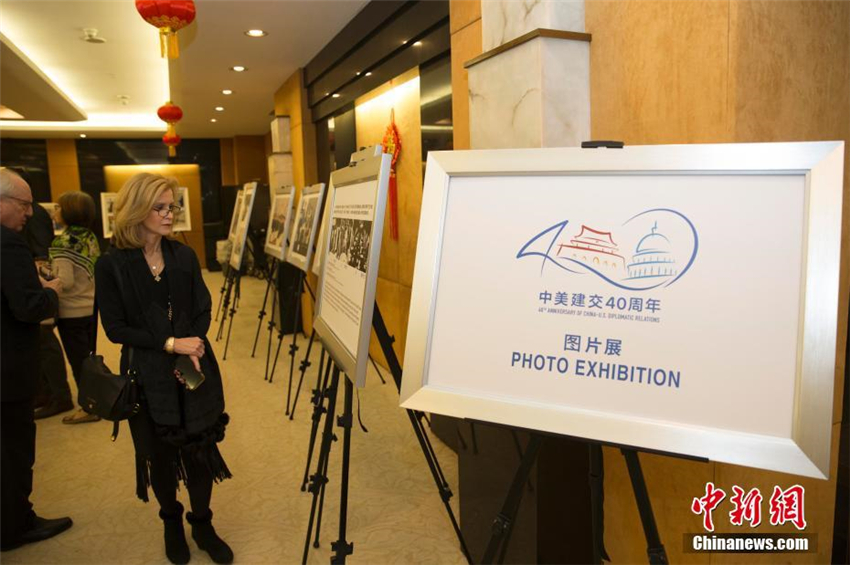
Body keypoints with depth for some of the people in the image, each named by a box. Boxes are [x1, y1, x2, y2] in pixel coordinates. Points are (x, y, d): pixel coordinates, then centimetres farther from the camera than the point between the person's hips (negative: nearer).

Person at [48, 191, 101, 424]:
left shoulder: (63, 242, -19)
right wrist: (50, 270, 12)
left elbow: (66, 282, -23)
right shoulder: (90, 237, 3)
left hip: (72, 312, -7)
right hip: (91, 307, 7)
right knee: (88, 358, 19)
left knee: (78, 361, 5)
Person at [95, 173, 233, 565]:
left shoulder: (184, 256, 0)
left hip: (195, 369, 2)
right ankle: (171, 522, 36)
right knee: (160, 453, 12)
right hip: (149, 375, -2)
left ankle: (202, 524, 26)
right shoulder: (111, 265, -9)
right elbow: (115, 328, -9)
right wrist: (170, 344, -16)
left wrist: (192, 348, -13)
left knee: (201, 447, 7)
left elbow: (203, 311, 3)